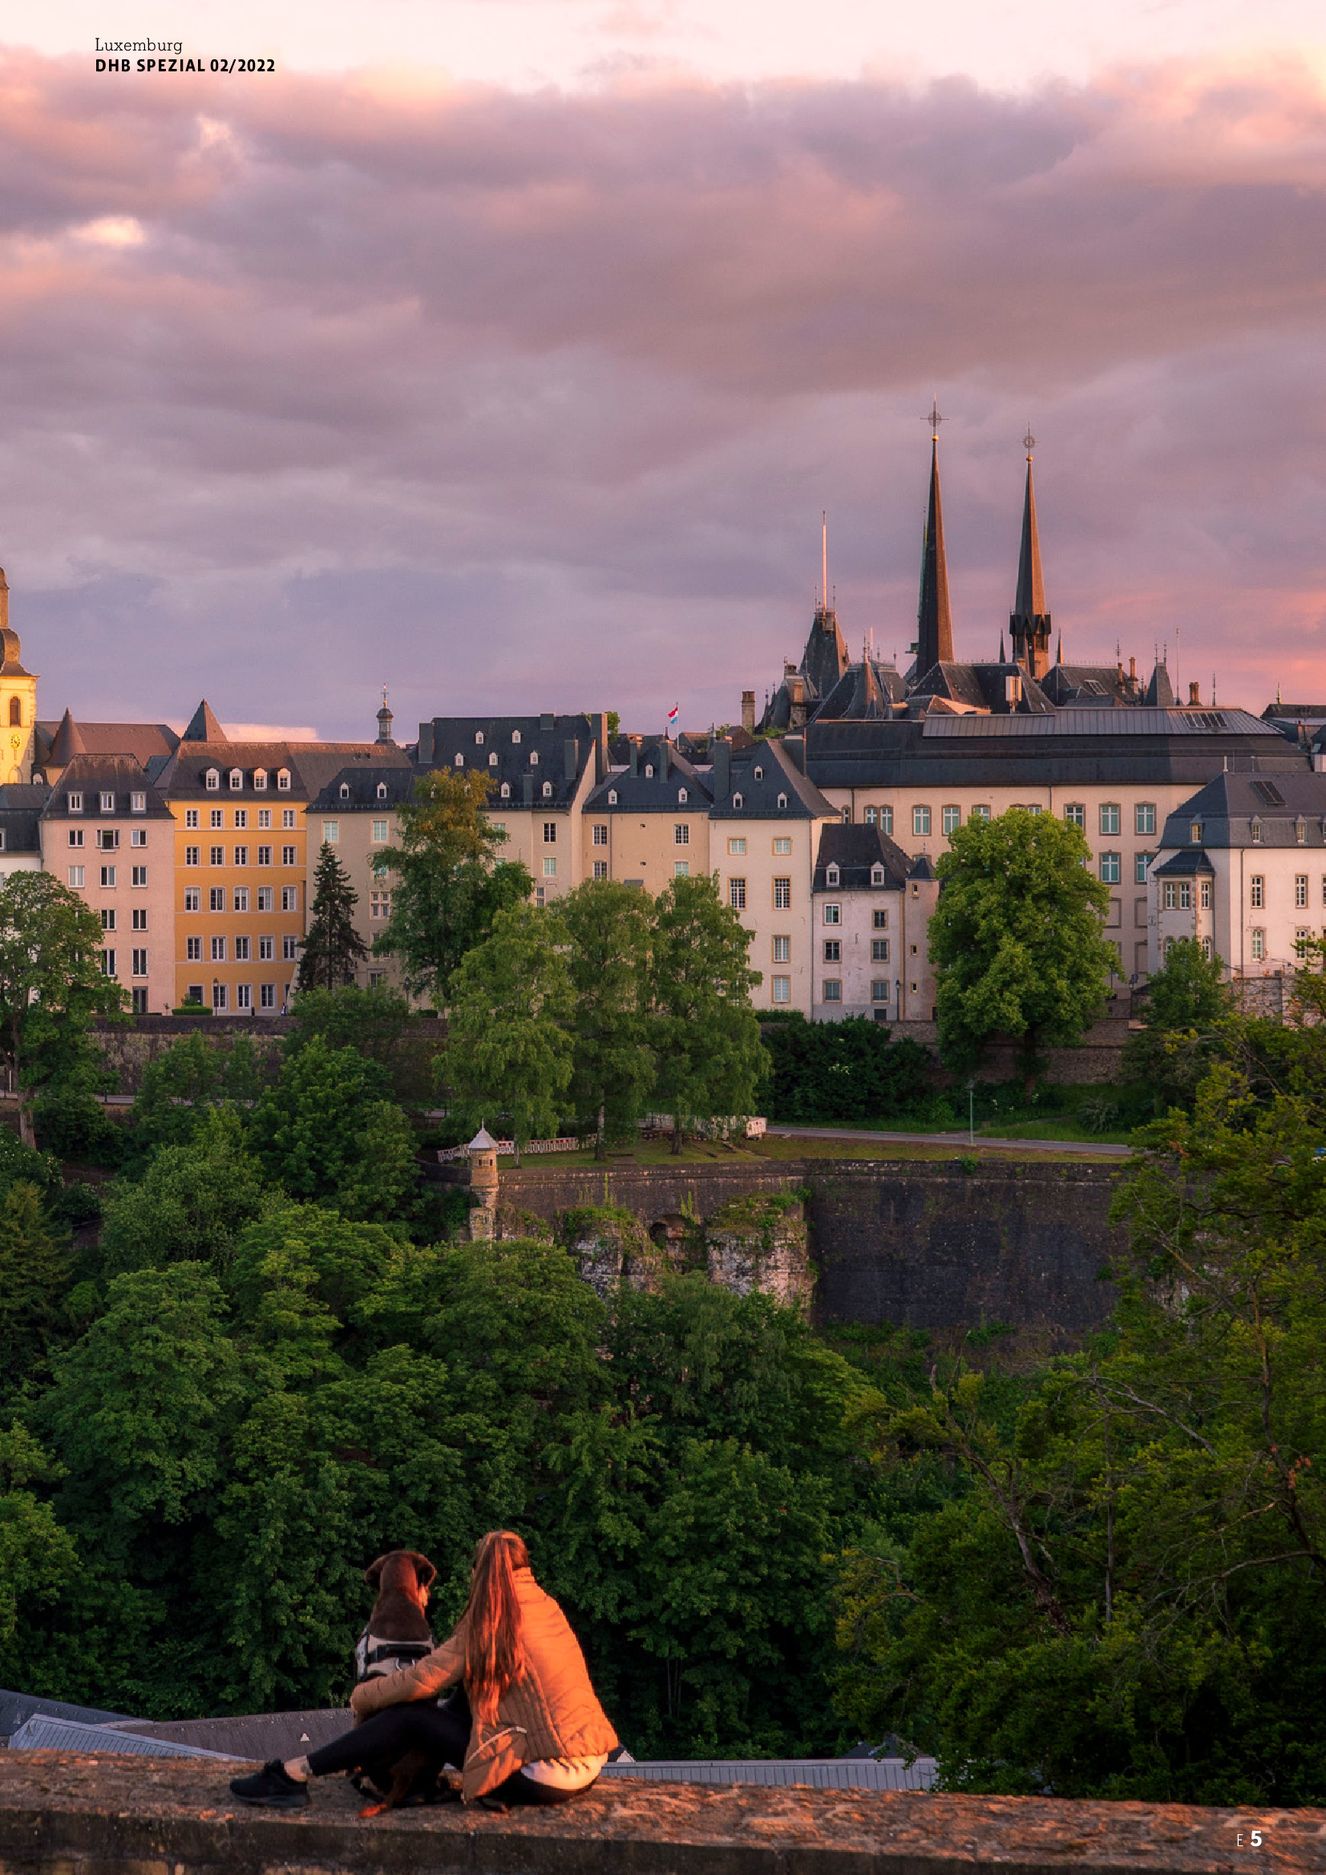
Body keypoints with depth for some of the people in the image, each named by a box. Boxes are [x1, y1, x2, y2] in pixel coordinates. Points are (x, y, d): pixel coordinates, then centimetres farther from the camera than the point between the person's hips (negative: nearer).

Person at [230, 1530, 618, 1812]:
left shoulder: (491, 1618, -10)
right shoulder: (545, 1605, 12)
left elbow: (421, 1680, -10)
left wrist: (361, 1697, 7)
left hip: (548, 1776, -8)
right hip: (588, 1762, 8)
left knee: (411, 1718, -1)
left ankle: (293, 1775, 2)